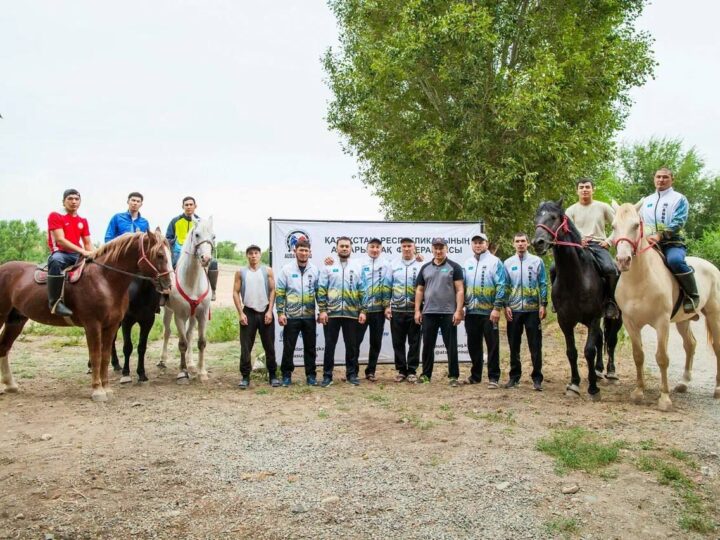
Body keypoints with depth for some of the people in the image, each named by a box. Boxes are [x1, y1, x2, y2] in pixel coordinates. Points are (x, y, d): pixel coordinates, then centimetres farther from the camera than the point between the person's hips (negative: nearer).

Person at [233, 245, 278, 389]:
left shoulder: (267, 271, 4)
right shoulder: (240, 272, 4)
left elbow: (272, 291, 1)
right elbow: (235, 293, 2)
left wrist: (269, 311, -8)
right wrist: (241, 313, -7)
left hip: (265, 312, 0)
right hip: (248, 312, 0)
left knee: (269, 346, 5)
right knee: (245, 346, 1)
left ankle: (273, 375, 15)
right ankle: (245, 376, 9)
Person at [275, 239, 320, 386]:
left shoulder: (315, 270, 4)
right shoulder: (286, 269, -1)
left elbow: (319, 292, 8)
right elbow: (280, 293, -1)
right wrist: (280, 313, -7)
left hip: (309, 316, 2)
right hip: (291, 315, -2)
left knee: (310, 347, 9)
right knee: (288, 347, 5)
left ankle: (311, 374, 19)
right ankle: (286, 374, 17)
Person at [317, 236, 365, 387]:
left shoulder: (357, 267, 8)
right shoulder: (328, 266, 3)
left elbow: (362, 291, 7)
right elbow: (321, 290, 0)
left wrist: (362, 311, 0)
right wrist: (322, 310, -7)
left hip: (352, 313, 1)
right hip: (331, 312, -1)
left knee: (352, 345, 8)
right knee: (329, 345, 4)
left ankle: (352, 374, 19)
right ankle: (327, 375, 12)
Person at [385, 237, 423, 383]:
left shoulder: (421, 266, 1)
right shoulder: (393, 265, 8)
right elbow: (388, 287, 8)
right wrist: (387, 306, 1)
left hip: (415, 310, -2)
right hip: (397, 310, 2)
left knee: (414, 342, 3)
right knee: (398, 342, 6)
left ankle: (412, 371, 11)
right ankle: (401, 370, 15)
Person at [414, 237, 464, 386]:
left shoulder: (454, 267, 1)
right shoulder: (425, 268, 12)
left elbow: (460, 290, -5)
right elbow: (419, 290, 12)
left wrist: (458, 311, -13)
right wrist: (417, 310, 5)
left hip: (448, 313, -3)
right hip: (428, 313, 4)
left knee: (451, 346, 1)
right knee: (427, 345, 9)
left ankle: (453, 376, 8)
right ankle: (426, 374, 19)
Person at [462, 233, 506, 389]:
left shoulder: (495, 262, -4)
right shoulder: (467, 264, 12)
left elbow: (501, 286, -10)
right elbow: (462, 286, 16)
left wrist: (497, 308, -17)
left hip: (489, 312, -5)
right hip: (471, 312, 5)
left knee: (492, 345, 0)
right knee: (473, 345, 13)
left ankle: (493, 377, 7)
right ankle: (475, 375, 25)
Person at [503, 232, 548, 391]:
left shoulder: (537, 261, 3)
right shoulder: (508, 263, 6)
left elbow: (543, 284, 2)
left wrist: (543, 304, -6)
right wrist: (506, 306, -4)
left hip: (533, 309, -2)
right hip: (514, 310, 2)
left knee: (535, 345, 1)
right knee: (514, 345, 9)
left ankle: (537, 378, 8)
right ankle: (514, 376, 19)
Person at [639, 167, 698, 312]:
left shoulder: (679, 199, 5)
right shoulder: (646, 200, 20)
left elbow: (678, 222, -10)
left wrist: (660, 235, -25)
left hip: (673, 242, -5)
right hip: (648, 243, 6)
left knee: (674, 260, -37)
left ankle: (692, 295, -19)